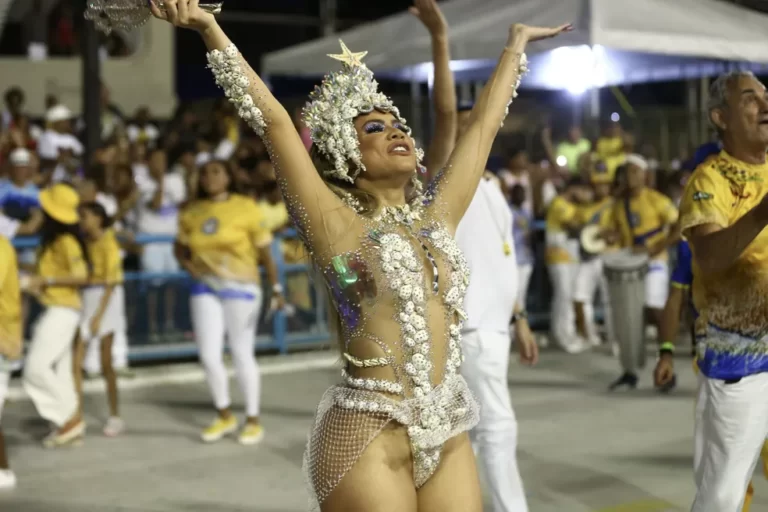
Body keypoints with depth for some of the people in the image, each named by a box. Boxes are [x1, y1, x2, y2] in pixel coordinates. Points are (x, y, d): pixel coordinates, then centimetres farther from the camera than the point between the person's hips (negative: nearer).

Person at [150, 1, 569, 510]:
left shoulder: (437, 215, 11)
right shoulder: (338, 224, -3)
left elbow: (485, 122, 20)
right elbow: (273, 119, -8)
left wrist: (517, 41, 29)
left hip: (449, 433, 5)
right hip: (368, 435, -5)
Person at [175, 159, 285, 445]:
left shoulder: (245, 208, -8)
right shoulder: (192, 212, 5)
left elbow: (265, 251, -8)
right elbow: (180, 247, 18)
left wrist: (276, 287, -14)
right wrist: (189, 266, -2)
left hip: (240, 287, -4)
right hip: (205, 288, 4)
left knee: (242, 354, 2)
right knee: (209, 355, 3)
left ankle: (253, 421, 17)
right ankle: (225, 417, 23)